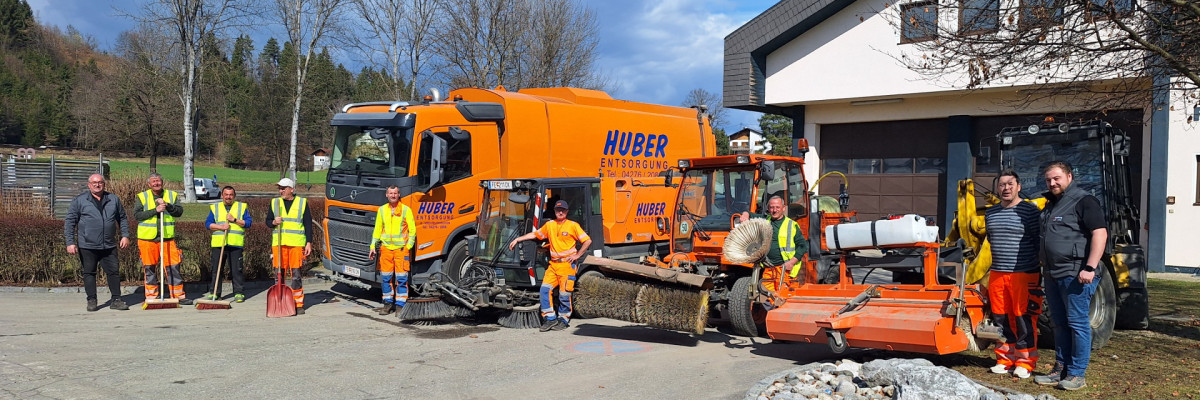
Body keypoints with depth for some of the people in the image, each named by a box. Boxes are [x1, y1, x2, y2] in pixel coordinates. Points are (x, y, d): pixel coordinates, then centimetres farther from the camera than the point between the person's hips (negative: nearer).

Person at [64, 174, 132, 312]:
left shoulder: (114, 199, 10)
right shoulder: (79, 201, 2)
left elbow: (122, 218, 19)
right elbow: (70, 222, 1)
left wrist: (125, 235, 8)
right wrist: (70, 242, -6)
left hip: (109, 246, 2)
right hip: (87, 246, -2)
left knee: (114, 272, 2)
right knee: (89, 273, 5)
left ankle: (116, 300, 9)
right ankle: (91, 301, 14)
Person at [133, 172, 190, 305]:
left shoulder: (172, 195, 9)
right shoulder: (142, 197, 4)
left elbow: (179, 211, -2)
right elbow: (137, 215, -7)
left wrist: (167, 205, -17)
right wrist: (155, 210, -16)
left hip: (167, 238, 1)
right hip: (147, 238, -1)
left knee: (173, 266, -1)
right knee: (150, 268, 5)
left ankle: (178, 295, 5)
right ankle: (151, 297, 14)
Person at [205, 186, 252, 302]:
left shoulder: (242, 207, 11)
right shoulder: (215, 208, 14)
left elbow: (248, 223, 2)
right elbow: (208, 223, 5)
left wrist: (234, 220, -10)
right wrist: (221, 227, -10)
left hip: (235, 244, -2)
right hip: (218, 244, 2)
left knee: (236, 270, -4)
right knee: (216, 269, 4)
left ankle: (239, 293, 2)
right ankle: (214, 293, 13)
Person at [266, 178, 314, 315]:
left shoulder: (302, 203, 6)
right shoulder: (274, 202, 13)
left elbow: (308, 224, 5)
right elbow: (267, 221, 17)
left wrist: (309, 243, -1)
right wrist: (274, 222, -7)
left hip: (297, 244, -2)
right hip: (278, 243, 3)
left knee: (296, 273, -4)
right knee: (279, 273, 3)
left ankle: (298, 304, 1)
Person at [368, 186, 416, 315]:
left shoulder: (406, 210, 1)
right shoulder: (382, 210, 12)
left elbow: (412, 230, 2)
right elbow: (377, 230, 17)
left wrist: (408, 246, -6)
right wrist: (373, 246, 10)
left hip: (401, 248, -3)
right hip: (385, 248, 3)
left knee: (401, 278, -5)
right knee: (386, 278, 6)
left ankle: (400, 305, 1)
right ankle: (388, 303, 17)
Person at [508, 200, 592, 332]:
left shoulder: (573, 225, 0)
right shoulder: (549, 225, 14)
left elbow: (588, 241, -3)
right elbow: (534, 234, 24)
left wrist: (577, 255, -6)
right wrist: (517, 239, 19)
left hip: (567, 264, -5)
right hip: (553, 264, 5)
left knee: (564, 294, -4)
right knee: (545, 289, -7)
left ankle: (563, 320, 11)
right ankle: (550, 318, 0)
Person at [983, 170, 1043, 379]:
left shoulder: (1030, 211, -5)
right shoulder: (990, 213, 12)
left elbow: (1040, 243, -5)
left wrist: (1041, 271, -7)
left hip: (1024, 275, -5)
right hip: (997, 274, 6)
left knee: (1024, 319, -2)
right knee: (1001, 319, 9)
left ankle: (1025, 362, 8)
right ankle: (1005, 359, 20)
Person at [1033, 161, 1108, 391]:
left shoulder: (1083, 202, -9)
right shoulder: (1051, 205, 18)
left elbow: (1100, 233, -18)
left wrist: (1090, 268, -24)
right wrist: (1045, 267, 22)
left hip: (1075, 275, -9)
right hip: (1053, 275, 9)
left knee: (1077, 323, -3)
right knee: (1060, 323, 13)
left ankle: (1076, 375, 3)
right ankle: (1060, 370, 20)